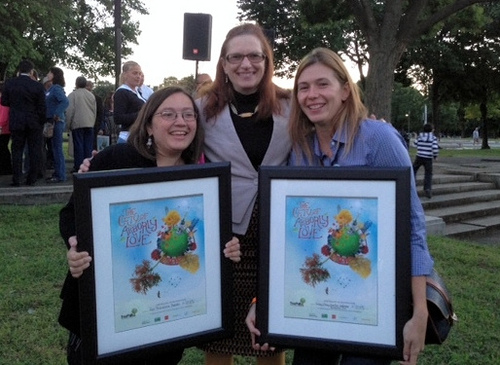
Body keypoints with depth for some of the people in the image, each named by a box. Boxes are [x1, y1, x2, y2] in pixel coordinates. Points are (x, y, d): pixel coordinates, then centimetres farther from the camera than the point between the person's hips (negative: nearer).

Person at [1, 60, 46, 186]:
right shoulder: (37, 86, -8)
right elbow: (42, 107, -6)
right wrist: (41, 122, 6)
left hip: (16, 122, 1)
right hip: (34, 123, -1)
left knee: (17, 151, 8)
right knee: (34, 151, 7)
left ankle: (16, 179, 5)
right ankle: (32, 179, 8)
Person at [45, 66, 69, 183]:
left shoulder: (56, 88, -12)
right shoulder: (52, 88, 15)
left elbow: (65, 101, -26)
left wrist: (56, 115, -23)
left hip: (56, 122, -9)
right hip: (52, 122, 9)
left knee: (57, 148, -6)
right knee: (55, 148, 13)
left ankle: (60, 175, -1)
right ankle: (57, 173, 21)